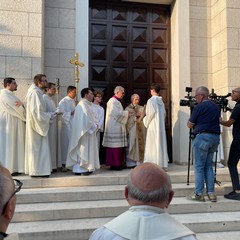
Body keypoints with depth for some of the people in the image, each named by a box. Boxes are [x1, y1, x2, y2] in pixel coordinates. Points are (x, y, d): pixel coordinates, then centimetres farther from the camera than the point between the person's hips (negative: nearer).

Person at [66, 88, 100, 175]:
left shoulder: (87, 104, 18)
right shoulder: (83, 104, -15)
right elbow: (87, 119, -22)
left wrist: (95, 125, 3)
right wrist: (94, 126, -11)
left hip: (88, 130, 10)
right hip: (85, 131, -10)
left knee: (86, 149, 12)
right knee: (83, 148, -5)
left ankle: (85, 167, 18)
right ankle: (80, 169, 1)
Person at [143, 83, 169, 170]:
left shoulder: (151, 100, -11)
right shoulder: (161, 101, 10)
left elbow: (151, 113, -17)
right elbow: (164, 113, 11)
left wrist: (146, 121, -3)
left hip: (153, 126, -7)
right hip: (161, 126, 7)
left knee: (153, 145, -2)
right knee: (161, 144, 10)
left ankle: (154, 164, 0)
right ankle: (163, 164, 14)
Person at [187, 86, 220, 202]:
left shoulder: (199, 107, -8)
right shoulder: (215, 106, 14)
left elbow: (190, 125, -2)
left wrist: (190, 120, 18)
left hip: (203, 137, -7)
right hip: (215, 137, 7)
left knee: (199, 166, 0)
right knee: (209, 165, 13)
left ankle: (199, 193, 2)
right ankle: (211, 193, 12)